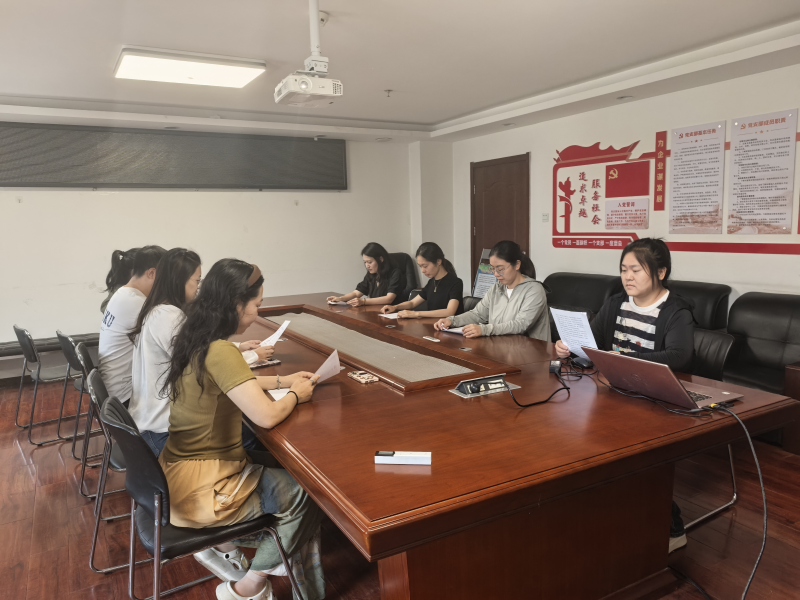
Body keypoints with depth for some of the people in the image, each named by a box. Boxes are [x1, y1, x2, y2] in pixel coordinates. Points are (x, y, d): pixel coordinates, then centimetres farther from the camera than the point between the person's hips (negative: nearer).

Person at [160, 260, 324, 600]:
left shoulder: (198, 341, 2)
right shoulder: (219, 351, -27)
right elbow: (266, 416, -29)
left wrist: (281, 380, 13)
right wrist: (295, 395, -9)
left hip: (186, 465, 9)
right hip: (199, 487, -9)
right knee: (307, 494, 2)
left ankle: (222, 546, 21)